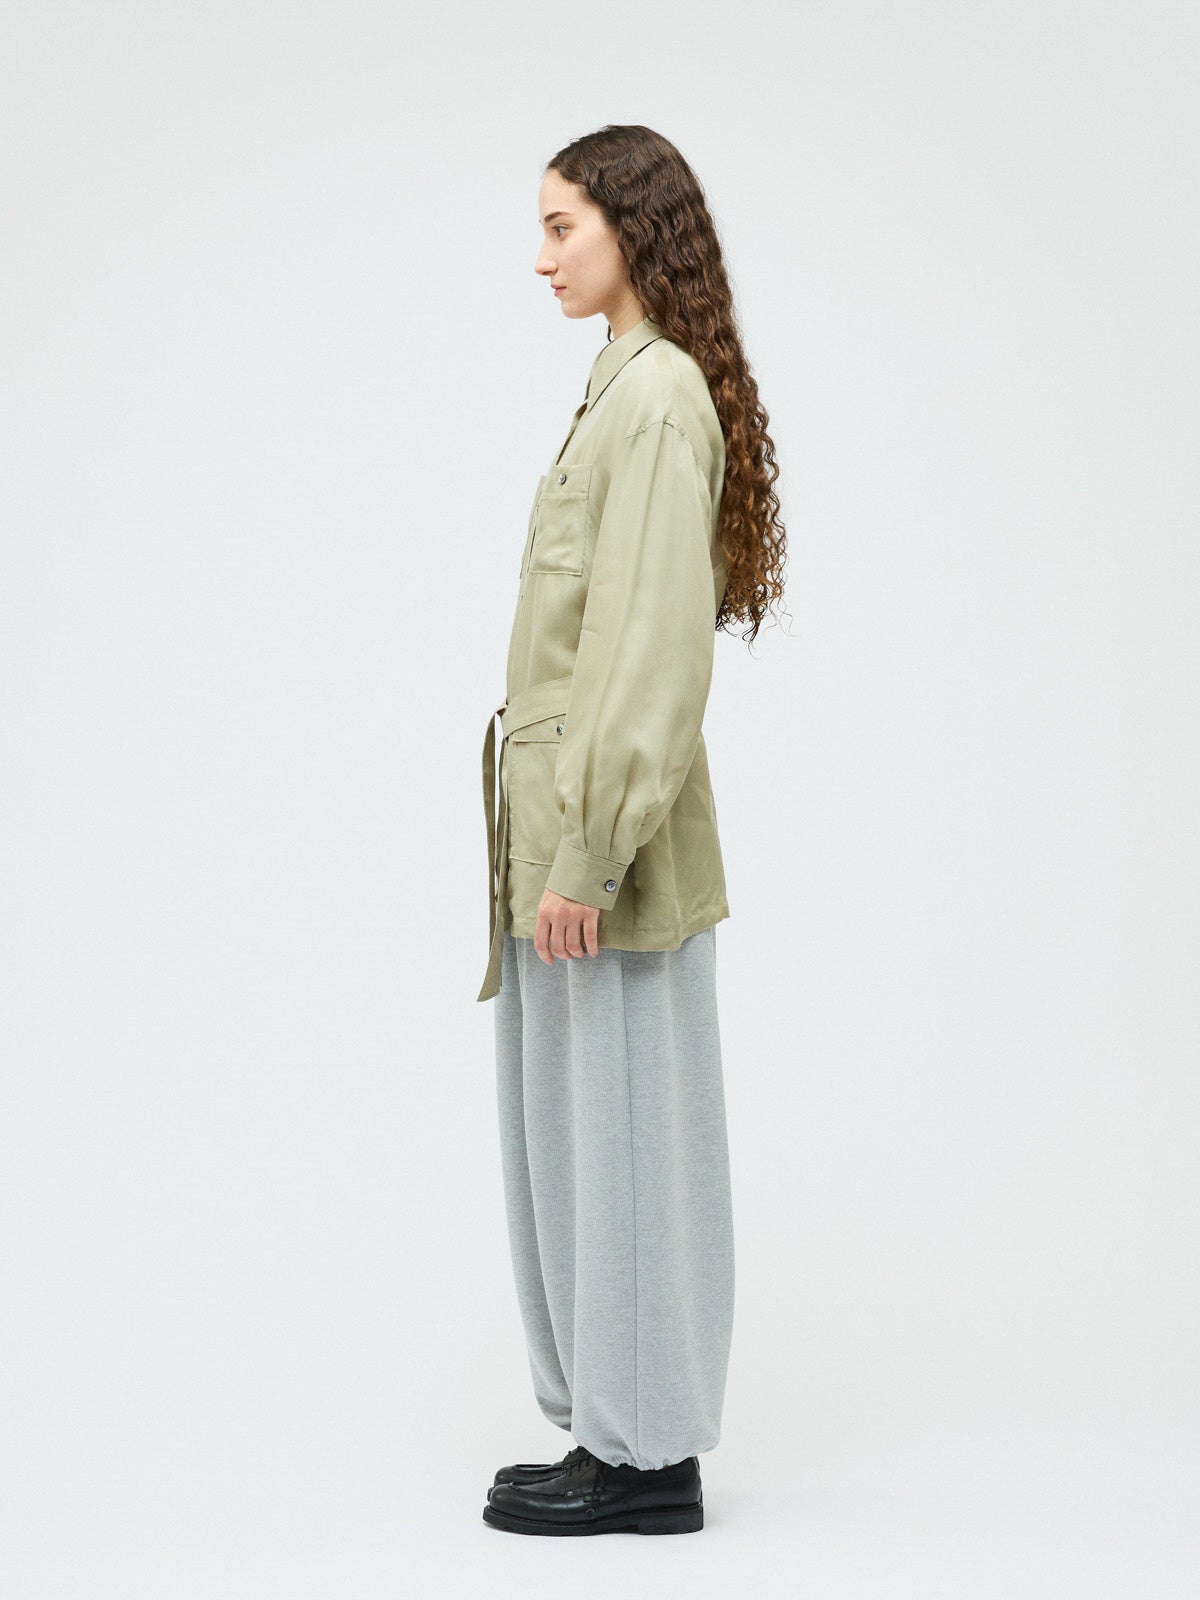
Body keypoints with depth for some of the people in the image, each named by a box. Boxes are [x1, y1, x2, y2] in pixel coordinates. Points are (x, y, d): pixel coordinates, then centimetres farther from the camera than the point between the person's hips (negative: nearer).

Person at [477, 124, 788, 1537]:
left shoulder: (662, 398, -14)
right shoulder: (628, 388, 16)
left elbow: (653, 647, -21)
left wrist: (588, 852, -21)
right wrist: (565, 842, 18)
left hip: (608, 834, -10)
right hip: (572, 823, 10)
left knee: (620, 1132, -1)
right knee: (577, 1136, 14)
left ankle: (646, 1459, 12)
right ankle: (618, 1432, 25)